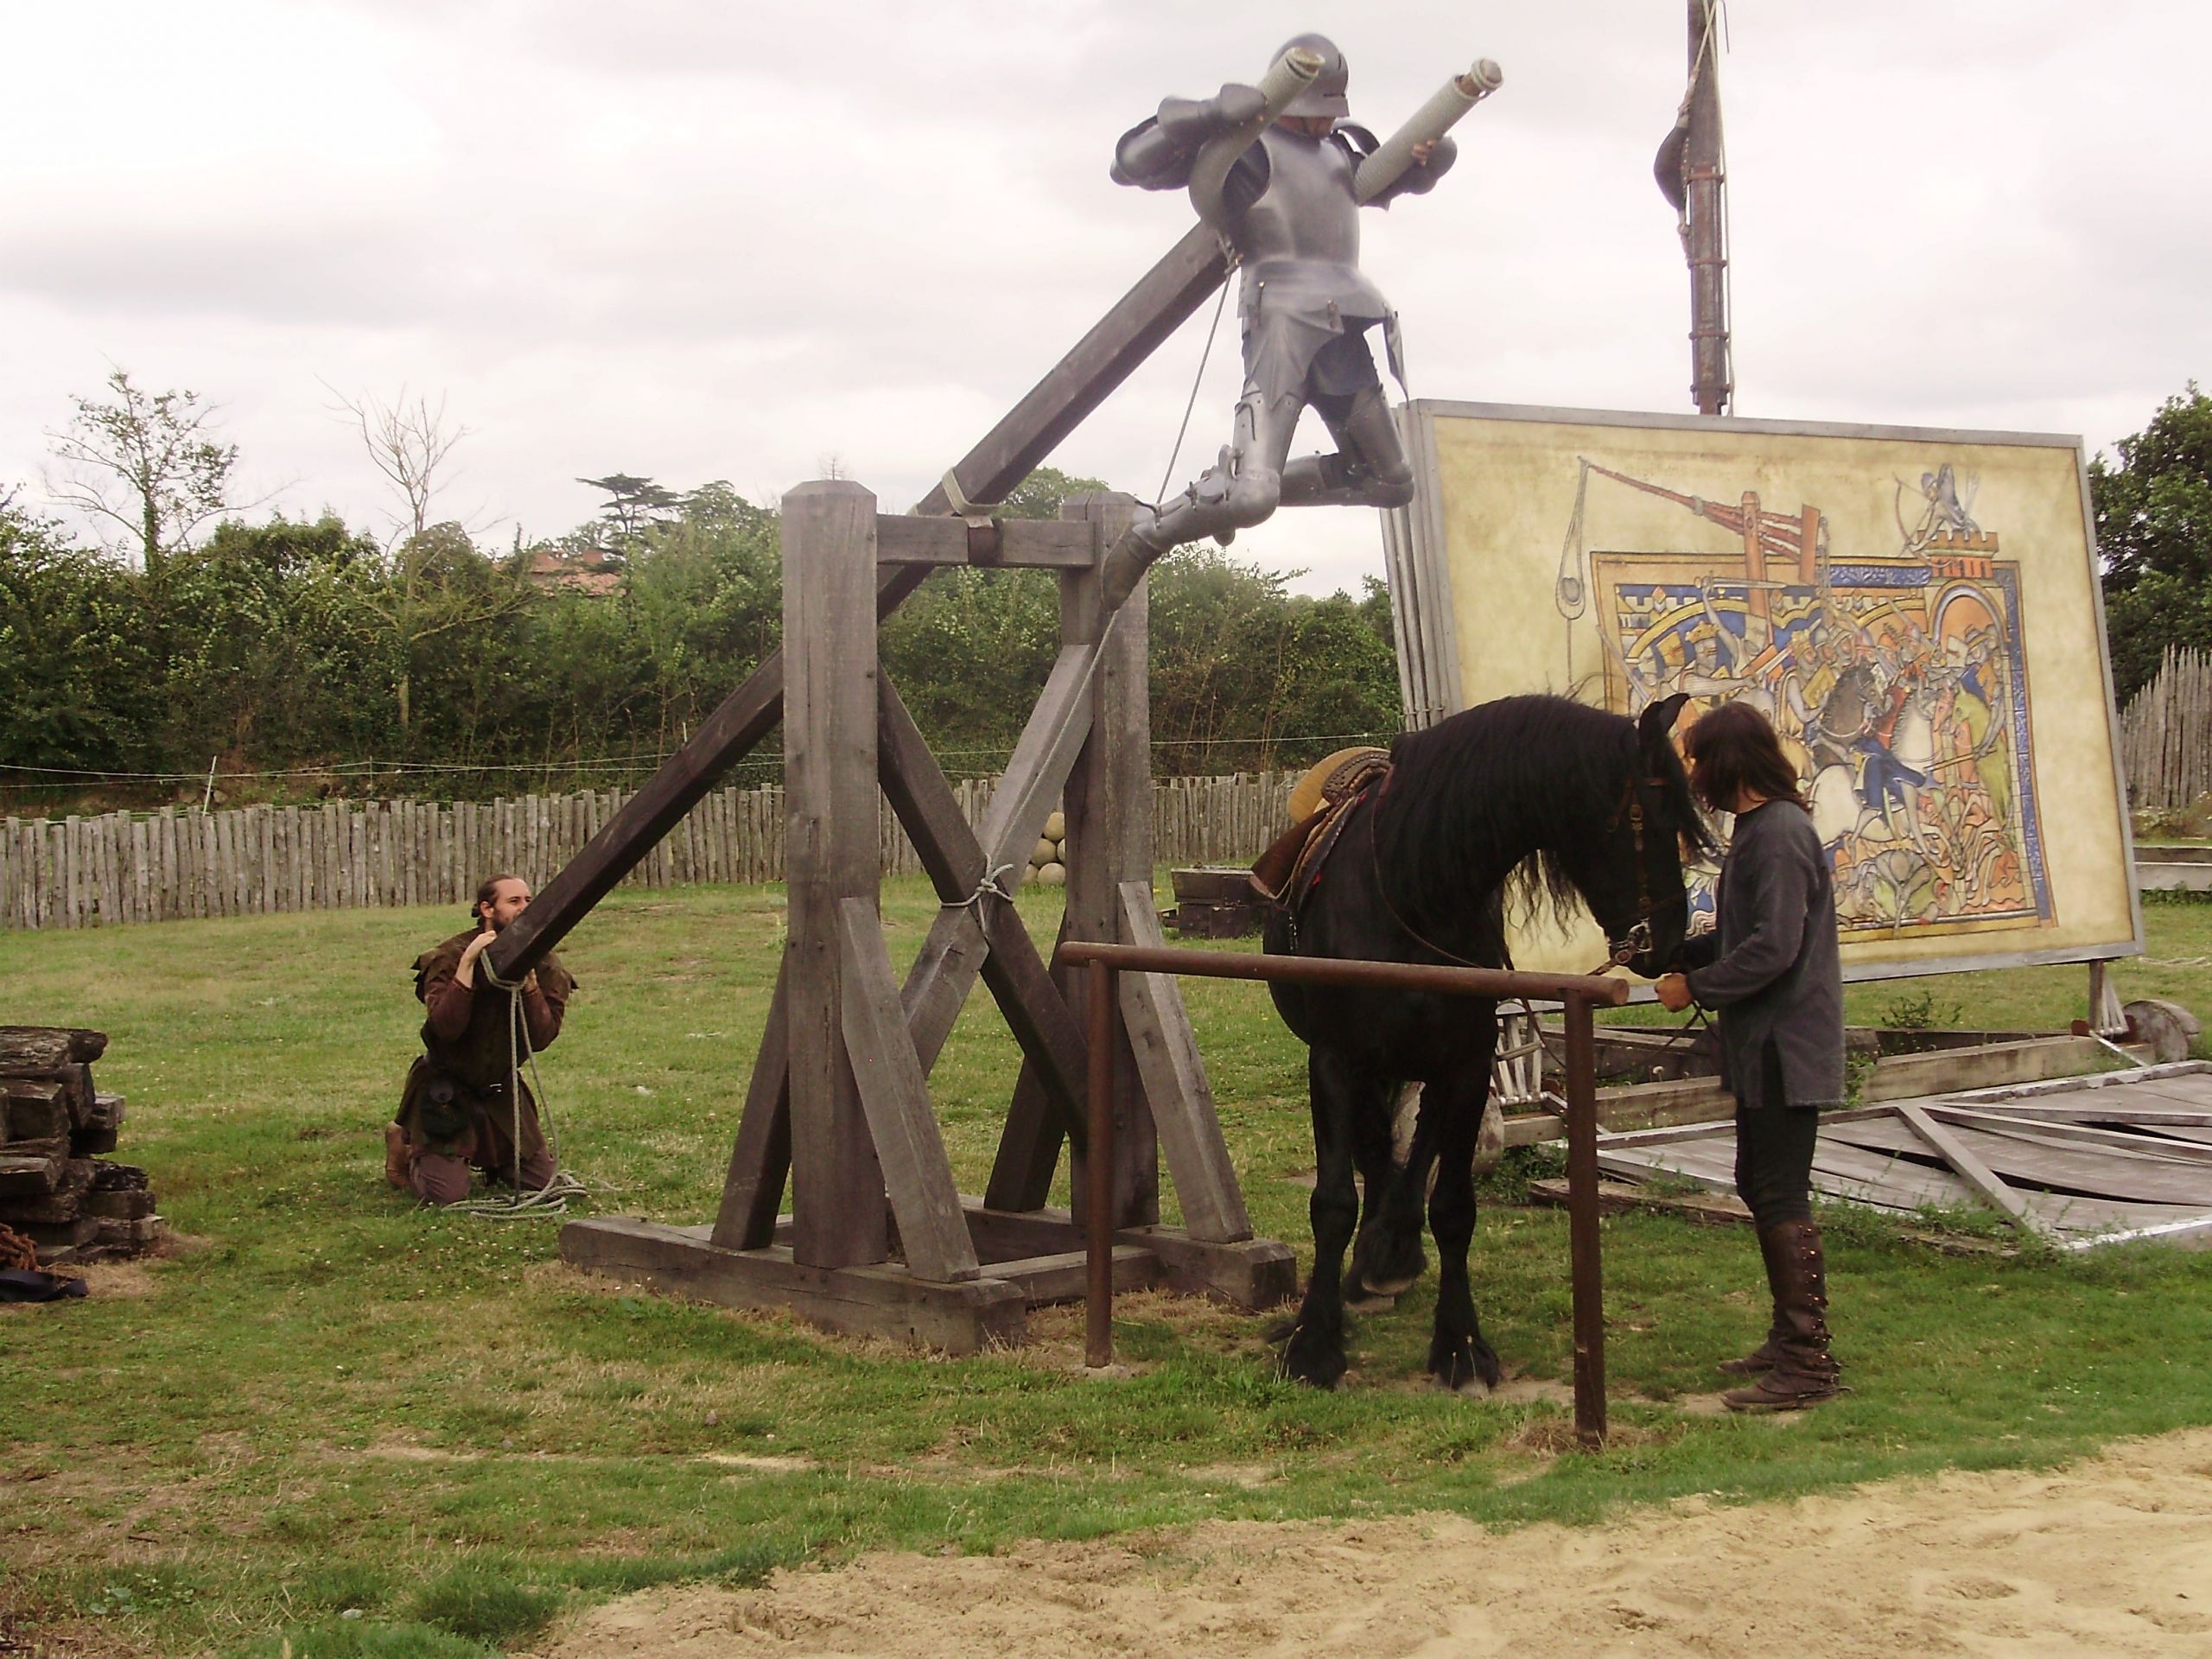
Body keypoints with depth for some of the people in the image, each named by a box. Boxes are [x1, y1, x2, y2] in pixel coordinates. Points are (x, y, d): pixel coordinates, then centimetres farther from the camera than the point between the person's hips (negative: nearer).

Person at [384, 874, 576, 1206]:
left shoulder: (543, 965, -6)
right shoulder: (450, 957, -17)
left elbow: (541, 1038, -15)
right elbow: (447, 1027, -32)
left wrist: (529, 981, -27)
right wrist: (468, 964, -35)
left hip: (500, 1089, 5)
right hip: (446, 1088, -5)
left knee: (542, 1182, 3)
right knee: (447, 1194, -14)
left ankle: (479, 1154, 30)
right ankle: (405, 1144, 17)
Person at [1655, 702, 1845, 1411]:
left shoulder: (1779, 834, -18)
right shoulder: (1757, 830, 14)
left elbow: (1772, 949, -25)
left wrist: (1697, 989, -17)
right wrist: (1677, 954, 10)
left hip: (1784, 1048, -11)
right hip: (1764, 1045, 11)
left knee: (1781, 1198, -7)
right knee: (1761, 1188, 17)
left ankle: (1808, 1362, -2)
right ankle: (1791, 1337, 28)